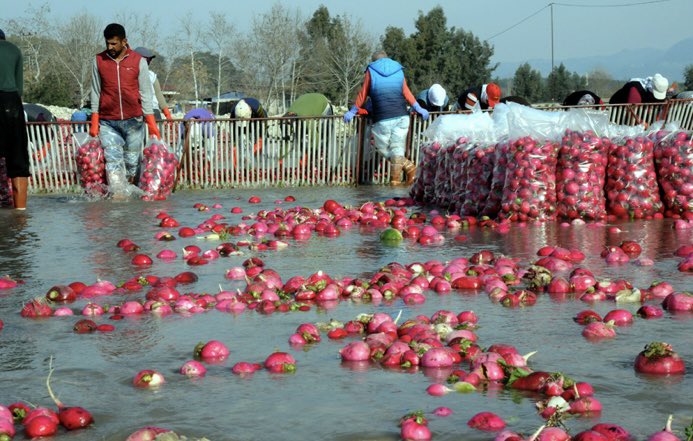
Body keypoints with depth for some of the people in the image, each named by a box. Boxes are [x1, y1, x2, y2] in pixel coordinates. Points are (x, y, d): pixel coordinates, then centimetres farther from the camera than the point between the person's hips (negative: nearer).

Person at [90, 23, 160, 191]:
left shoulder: (138, 61, 1)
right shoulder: (99, 60, 4)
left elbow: (145, 93, 2)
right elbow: (96, 92, 8)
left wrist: (151, 123, -3)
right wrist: (94, 123, 4)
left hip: (133, 121, 0)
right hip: (107, 122, 0)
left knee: (132, 161, 5)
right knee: (113, 160, -11)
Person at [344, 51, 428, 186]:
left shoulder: (371, 71, 8)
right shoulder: (399, 71, 14)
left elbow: (363, 95, 9)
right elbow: (406, 92, 13)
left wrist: (353, 111, 18)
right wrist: (418, 108, 21)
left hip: (383, 119, -3)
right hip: (401, 116, 3)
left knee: (383, 148, 5)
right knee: (397, 148, 6)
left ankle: (408, 166, -14)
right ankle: (396, 179, -6)